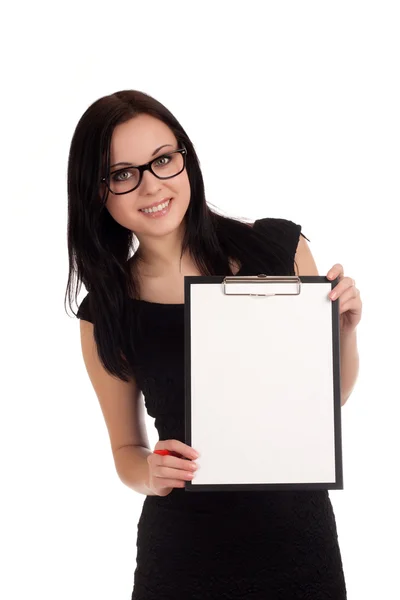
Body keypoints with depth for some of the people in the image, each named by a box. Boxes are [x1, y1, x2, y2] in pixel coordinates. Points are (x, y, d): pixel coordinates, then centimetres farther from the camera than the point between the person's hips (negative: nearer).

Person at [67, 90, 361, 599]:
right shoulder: (104, 314, -6)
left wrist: (345, 330, -14)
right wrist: (150, 474, -16)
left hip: (298, 533, 1)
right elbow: (125, 449, 5)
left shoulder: (281, 248, -8)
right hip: (183, 551, 0)